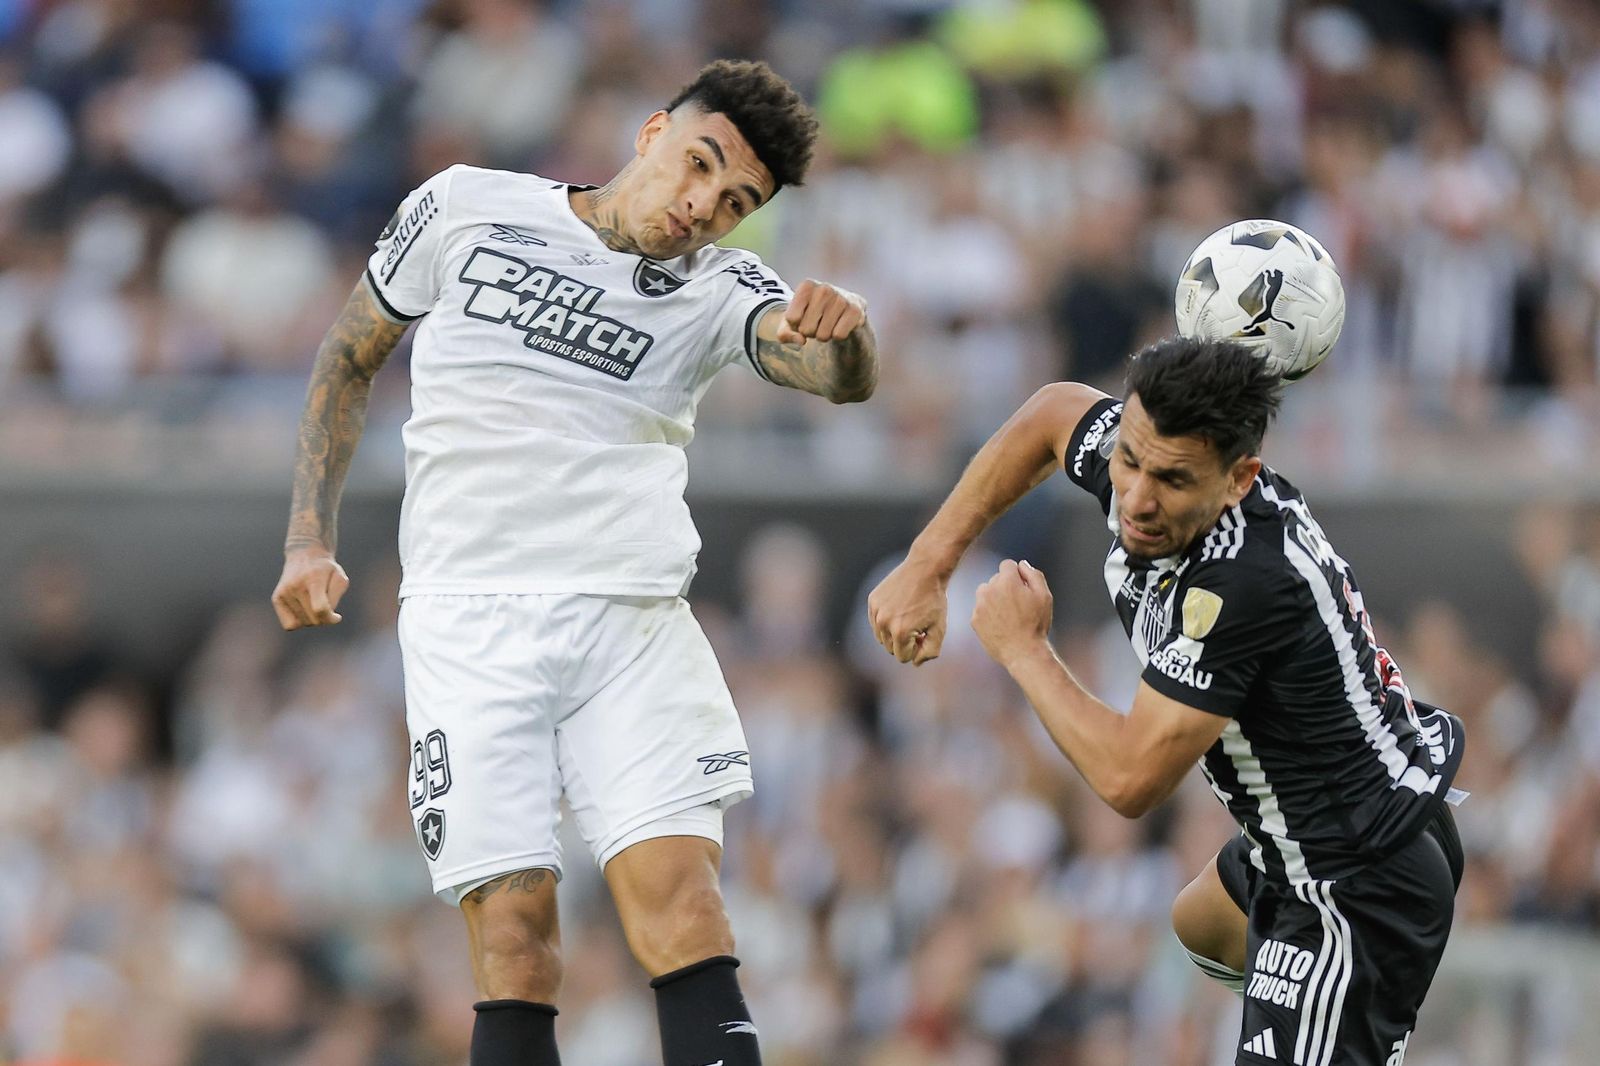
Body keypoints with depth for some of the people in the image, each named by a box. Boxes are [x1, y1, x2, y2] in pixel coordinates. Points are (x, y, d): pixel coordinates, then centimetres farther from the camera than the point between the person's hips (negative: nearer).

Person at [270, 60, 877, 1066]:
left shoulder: (718, 289, 3)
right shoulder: (465, 209, 3)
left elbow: (842, 377, -17)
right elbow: (350, 358, 16)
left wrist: (841, 331, -41)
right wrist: (311, 539, 9)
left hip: (633, 620, 1)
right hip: (468, 620, -1)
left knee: (679, 897, -14)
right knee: (514, 926, -10)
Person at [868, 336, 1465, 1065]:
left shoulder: (1245, 585, -36)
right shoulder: (1154, 456, -12)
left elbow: (1129, 778, -31)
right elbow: (1054, 413, 12)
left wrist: (1020, 649, -17)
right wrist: (926, 567, 7)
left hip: (1361, 895, -11)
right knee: (1204, 926, 38)